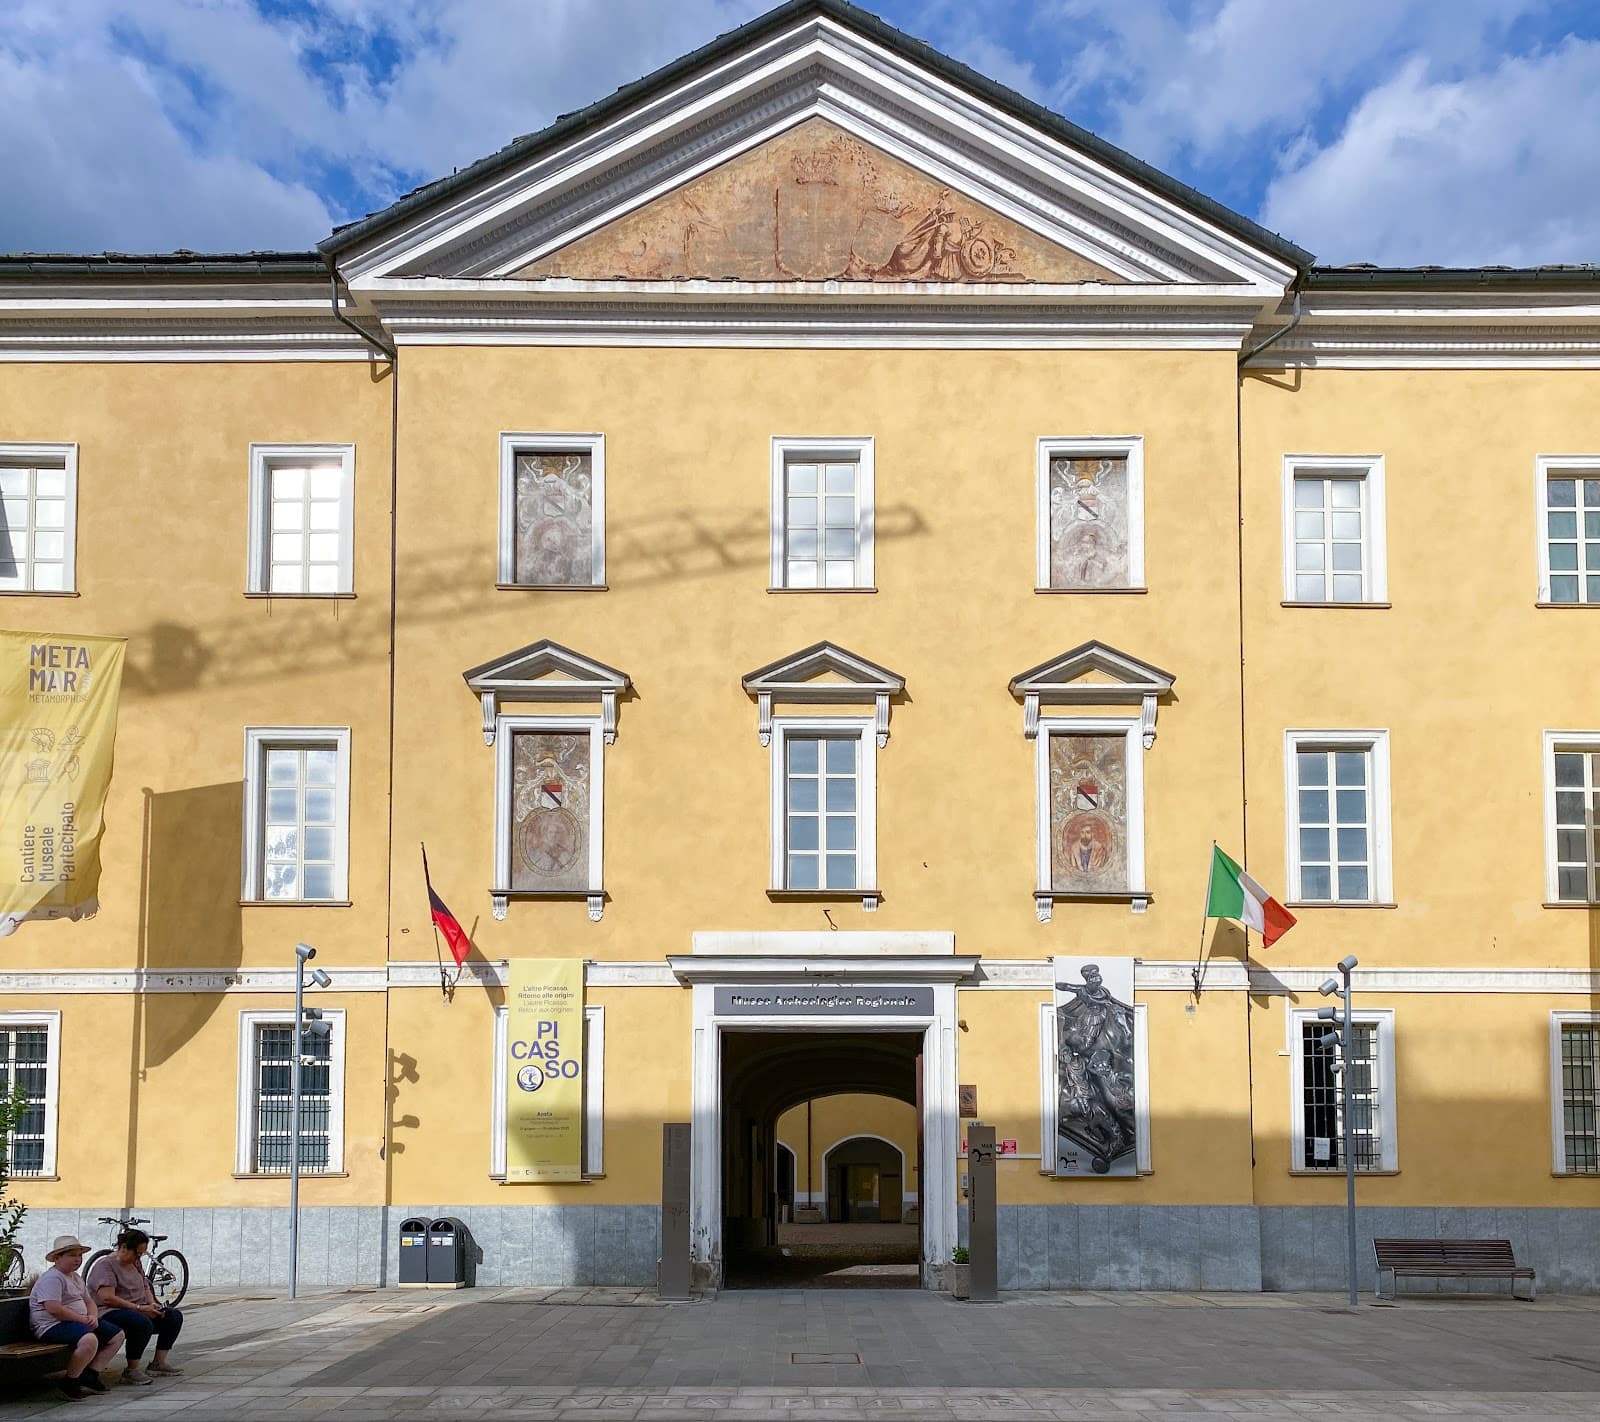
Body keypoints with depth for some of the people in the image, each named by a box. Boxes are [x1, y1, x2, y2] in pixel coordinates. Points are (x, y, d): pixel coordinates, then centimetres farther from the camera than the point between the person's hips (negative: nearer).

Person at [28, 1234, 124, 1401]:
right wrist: (83, 1319, -19)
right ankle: (70, 1382, -18)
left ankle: (89, 1375, 5)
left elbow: (89, 1301, 24)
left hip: (79, 1322, 11)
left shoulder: (75, 1278, 20)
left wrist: (93, 1316, 0)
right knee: (90, 1340, -37)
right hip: (52, 1326, -11)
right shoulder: (52, 1278, -13)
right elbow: (54, 1309, -25)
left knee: (117, 1336, 6)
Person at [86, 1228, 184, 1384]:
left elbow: (145, 1288, 24)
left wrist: (152, 1304, 0)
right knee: (143, 1322, -37)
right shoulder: (105, 1264, -13)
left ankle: (159, 1363, 0)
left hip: (138, 1310, 10)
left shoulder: (136, 1263, 17)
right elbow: (107, 1298, -23)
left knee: (174, 1316, -3)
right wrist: (140, 1308, -23)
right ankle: (131, 1370, -26)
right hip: (110, 1313, -10)